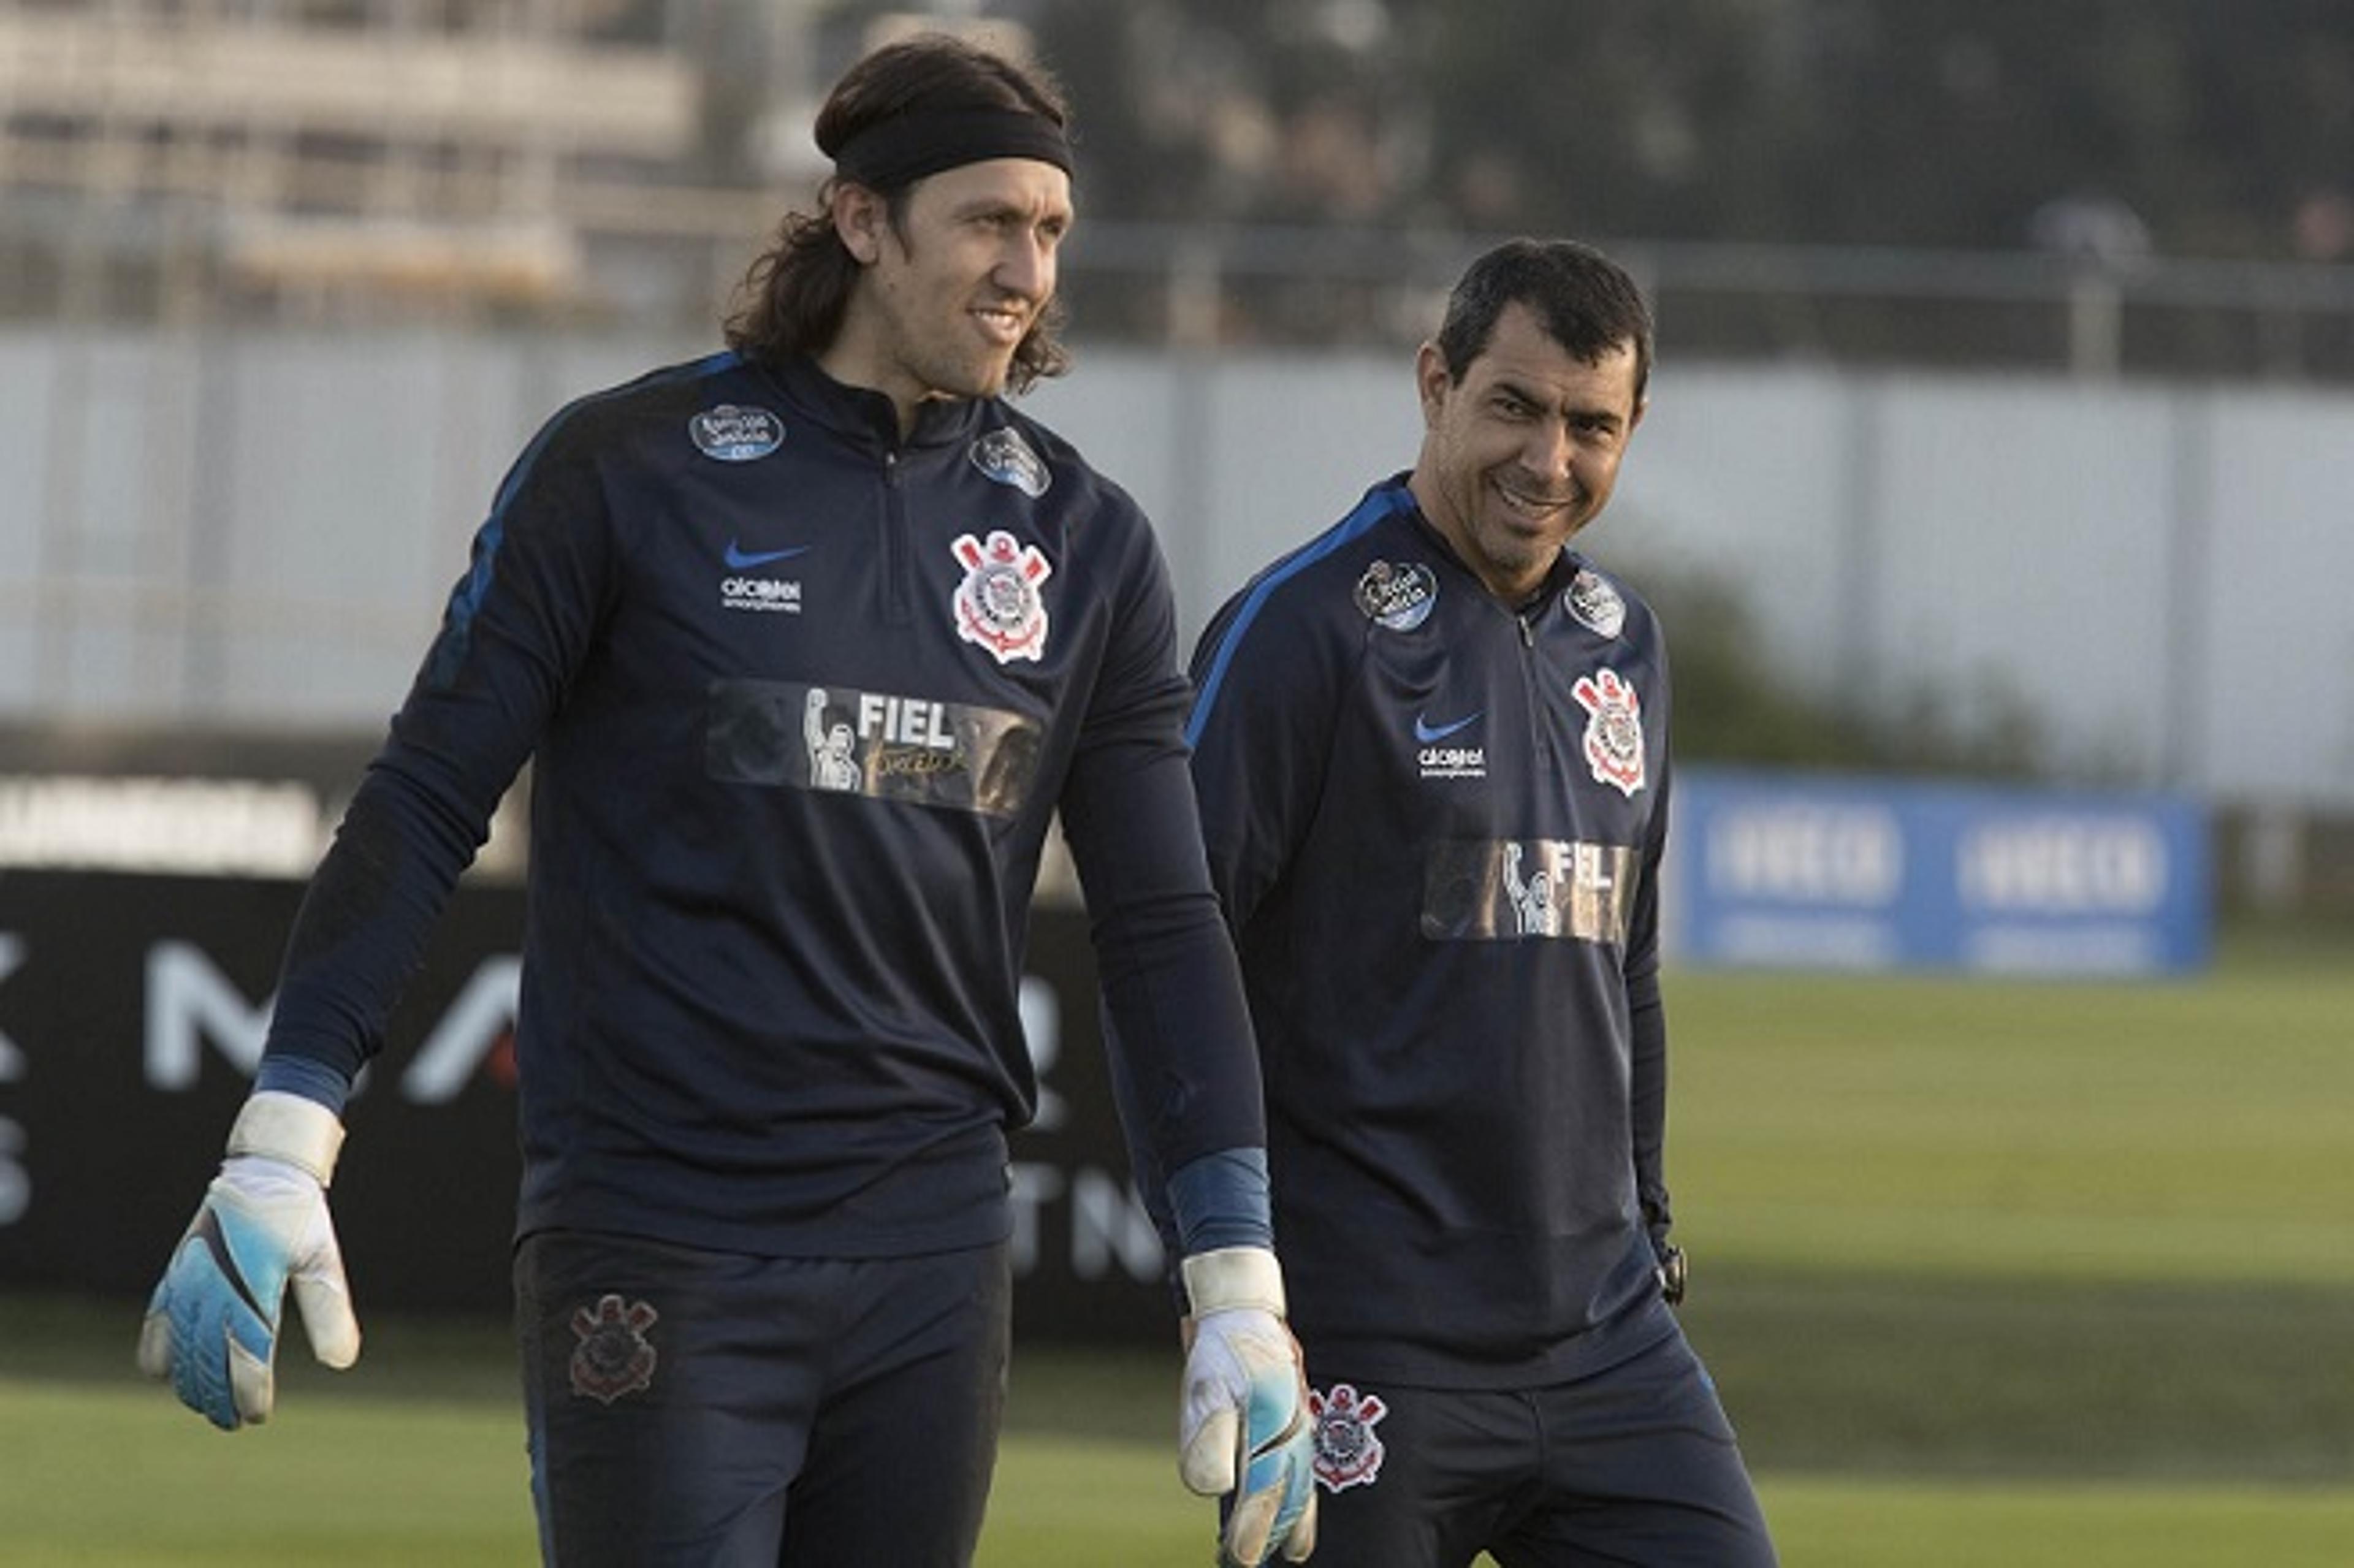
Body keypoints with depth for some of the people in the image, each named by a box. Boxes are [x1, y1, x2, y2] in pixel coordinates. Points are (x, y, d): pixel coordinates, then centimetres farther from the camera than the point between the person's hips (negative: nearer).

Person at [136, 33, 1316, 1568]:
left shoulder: (1088, 539, 8)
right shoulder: (630, 466, -2)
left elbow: (1165, 923, 9)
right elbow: (424, 808, -2)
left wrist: (1243, 1291, 3)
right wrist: (283, 1150, -9)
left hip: (935, 1253, 4)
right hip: (653, 1252, -4)